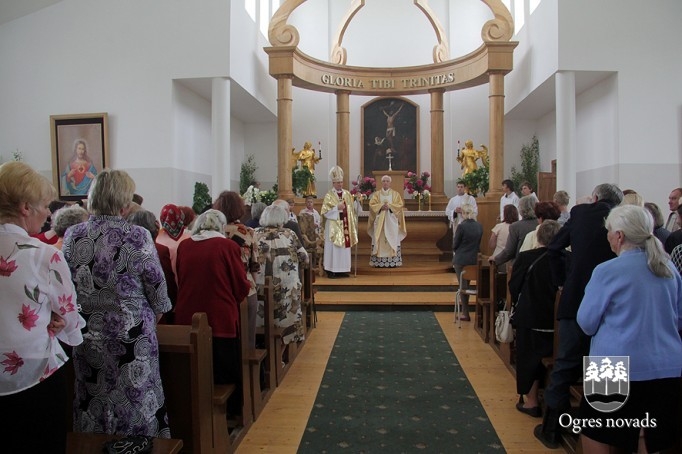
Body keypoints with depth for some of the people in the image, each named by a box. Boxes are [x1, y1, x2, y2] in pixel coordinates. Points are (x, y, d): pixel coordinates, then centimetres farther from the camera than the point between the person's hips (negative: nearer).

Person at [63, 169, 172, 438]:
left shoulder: (71, 236, -2)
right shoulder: (137, 237, -15)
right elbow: (157, 285, -9)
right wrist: (151, 318, 9)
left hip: (85, 335, 5)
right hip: (131, 337, -4)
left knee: (92, 404, 18)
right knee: (136, 400, 9)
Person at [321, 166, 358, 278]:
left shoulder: (347, 194, 11)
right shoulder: (329, 195, -4)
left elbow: (351, 210, 14)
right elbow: (325, 212, -9)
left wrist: (353, 224, 8)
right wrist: (337, 208, -18)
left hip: (345, 226, 5)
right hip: (334, 227, -5)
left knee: (345, 246, 5)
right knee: (334, 247, -4)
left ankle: (342, 270, 12)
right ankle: (332, 270, 0)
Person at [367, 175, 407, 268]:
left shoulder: (395, 194, 10)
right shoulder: (376, 194, 11)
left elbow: (400, 204, 0)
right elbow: (372, 204, 1)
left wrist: (390, 206, -14)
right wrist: (381, 206, -15)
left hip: (391, 220, 0)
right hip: (379, 220, 0)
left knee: (392, 239, -5)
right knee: (379, 239, -5)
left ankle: (393, 261, -3)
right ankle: (379, 261, -4)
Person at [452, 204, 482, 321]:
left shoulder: (462, 226, -17)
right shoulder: (479, 226, 0)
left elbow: (455, 244, -10)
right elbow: (479, 244, 8)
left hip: (461, 260, -5)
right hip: (474, 259, 5)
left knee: (463, 285, 3)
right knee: (466, 284, 18)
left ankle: (465, 313, 7)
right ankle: (464, 310, 26)